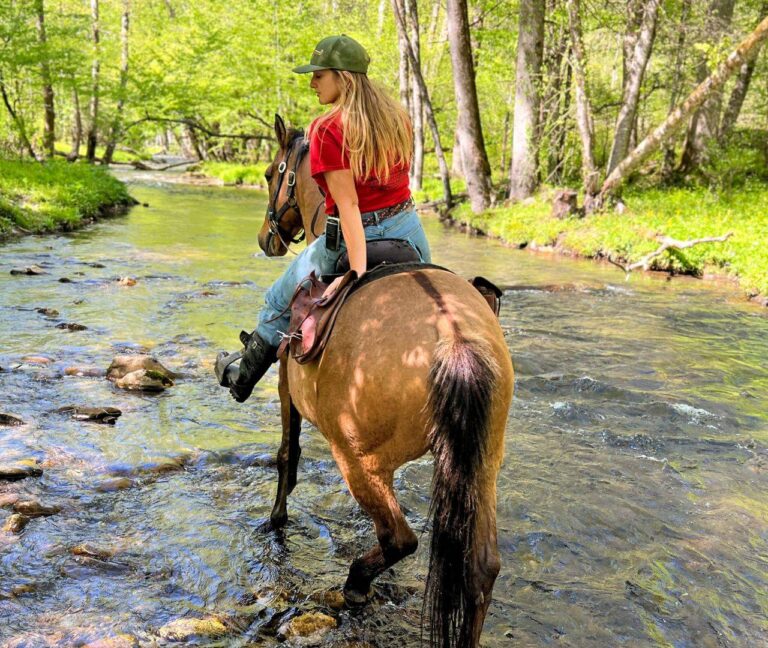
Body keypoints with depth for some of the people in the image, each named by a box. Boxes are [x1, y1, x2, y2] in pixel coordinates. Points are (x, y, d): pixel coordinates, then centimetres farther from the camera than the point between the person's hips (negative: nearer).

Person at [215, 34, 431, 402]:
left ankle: (241, 380, 38)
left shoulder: (328, 130, -17)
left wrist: (357, 271, -26)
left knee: (280, 301, 20)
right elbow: (394, 177, 6)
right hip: (409, 231, 5)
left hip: (352, 237, -5)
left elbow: (347, 203, -23)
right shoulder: (397, 117, 4)